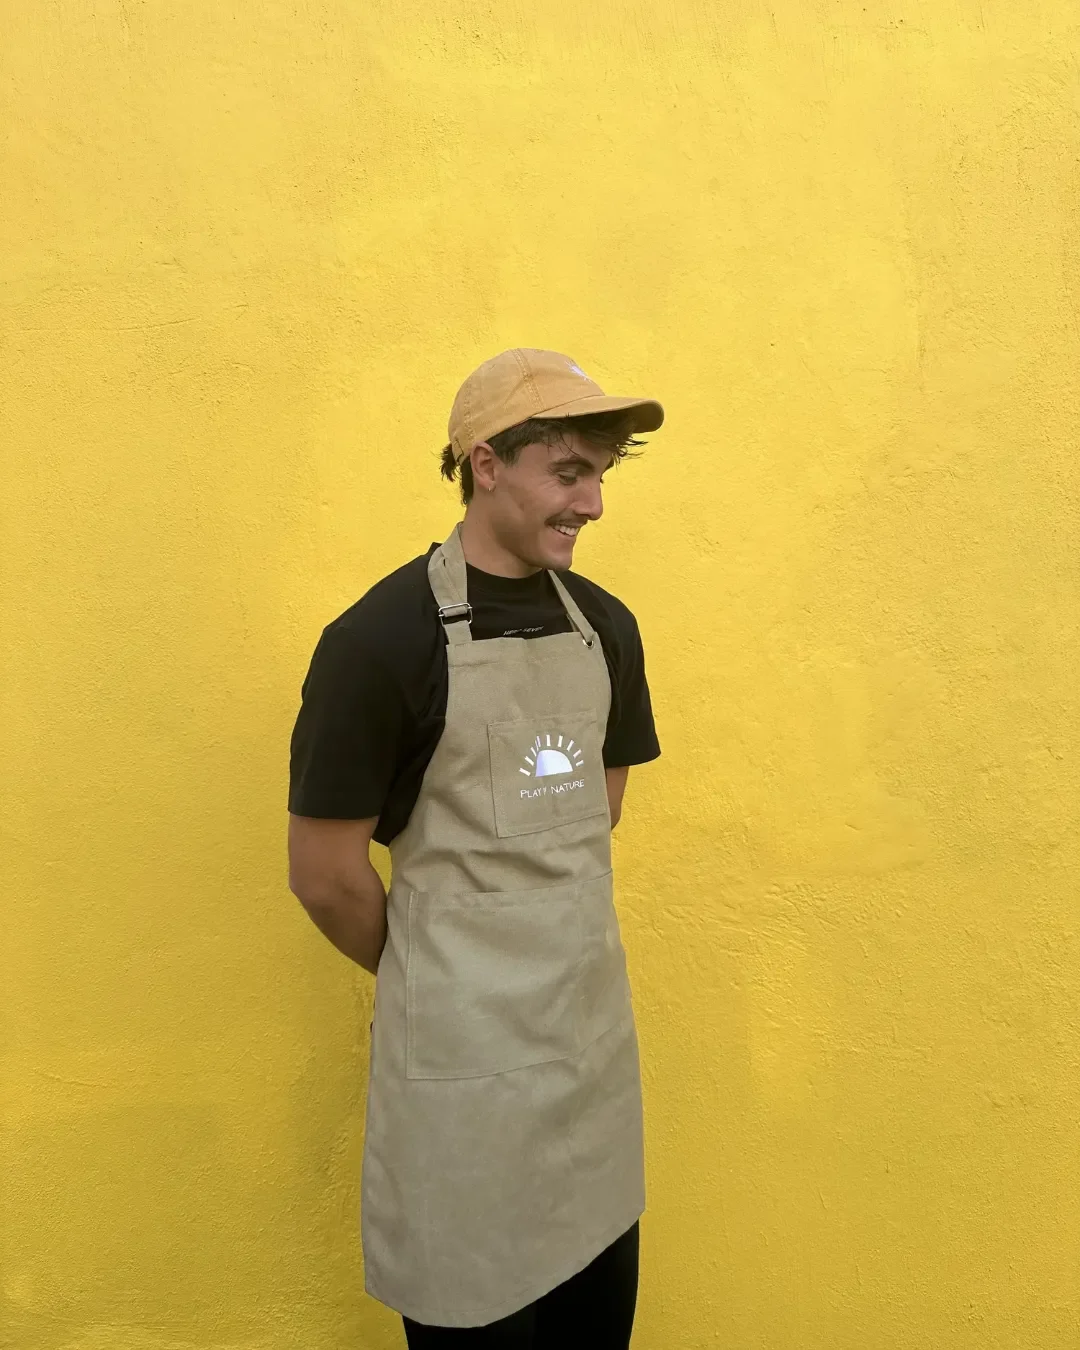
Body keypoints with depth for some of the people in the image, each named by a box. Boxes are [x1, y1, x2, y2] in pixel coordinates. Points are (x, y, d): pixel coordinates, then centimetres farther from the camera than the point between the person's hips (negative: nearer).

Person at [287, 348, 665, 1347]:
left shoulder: (605, 625, 2)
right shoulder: (382, 638, -17)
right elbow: (325, 873, -12)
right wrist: (431, 975, 3)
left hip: (598, 1016, 6)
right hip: (464, 1041, -5)